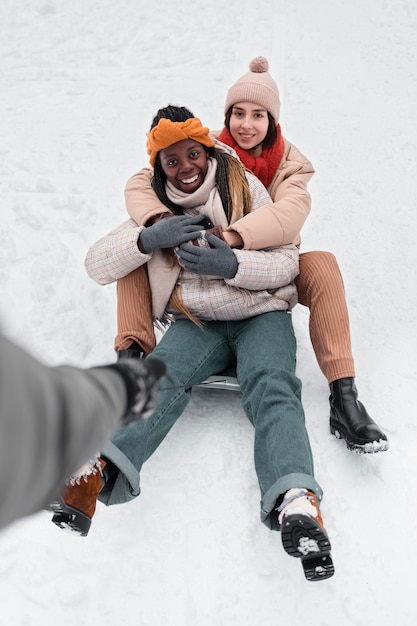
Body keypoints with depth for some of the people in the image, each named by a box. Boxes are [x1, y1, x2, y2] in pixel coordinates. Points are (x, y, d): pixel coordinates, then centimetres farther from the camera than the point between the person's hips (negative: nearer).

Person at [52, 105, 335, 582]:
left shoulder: (245, 188, 3)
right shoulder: (156, 207, 10)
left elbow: (287, 264, -2)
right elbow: (97, 265, 3)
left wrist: (230, 265, -21)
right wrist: (149, 238, -16)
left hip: (261, 316, -1)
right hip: (196, 323, 2)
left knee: (271, 386, -32)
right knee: (161, 372, -31)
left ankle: (297, 504, -57)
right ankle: (99, 467, -56)